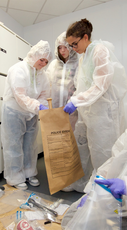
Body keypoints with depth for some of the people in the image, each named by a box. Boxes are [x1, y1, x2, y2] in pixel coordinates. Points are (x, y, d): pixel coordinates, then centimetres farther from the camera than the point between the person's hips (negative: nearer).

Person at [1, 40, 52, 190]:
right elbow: (20, 96, -26)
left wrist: (43, 106, -16)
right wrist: (38, 107, -33)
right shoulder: (18, 69, -17)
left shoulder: (41, 73, 2)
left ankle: (29, 173, 31)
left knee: (30, 145, 14)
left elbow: (44, 93, 3)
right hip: (14, 113, -6)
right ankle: (15, 178, 22)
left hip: (31, 114, 6)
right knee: (14, 146, 4)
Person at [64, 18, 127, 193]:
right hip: (88, 110, 9)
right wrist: (75, 101, 9)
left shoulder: (101, 50, -8)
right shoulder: (83, 57, 17)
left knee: (102, 152, 1)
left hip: (104, 109, -8)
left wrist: (76, 101, -20)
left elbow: (102, 84, -17)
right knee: (77, 145, 13)